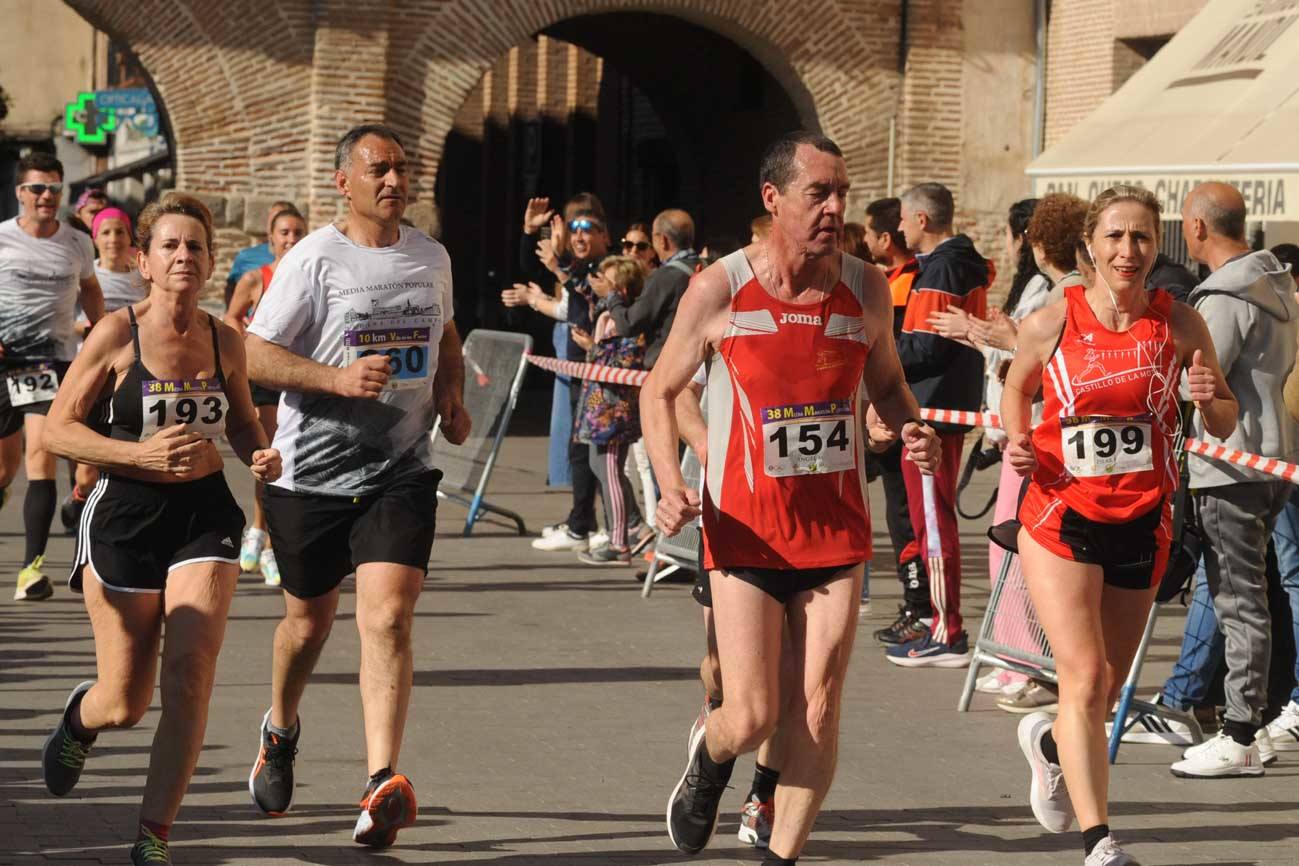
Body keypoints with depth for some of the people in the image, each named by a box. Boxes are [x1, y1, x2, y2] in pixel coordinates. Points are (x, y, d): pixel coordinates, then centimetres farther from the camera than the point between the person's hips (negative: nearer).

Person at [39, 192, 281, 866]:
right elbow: (58, 429, -6)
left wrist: (260, 456, -3)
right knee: (125, 703, 4)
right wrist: (141, 454, -19)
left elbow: (243, 424, 20)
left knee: (190, 676, -13)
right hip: (125, 514, -2)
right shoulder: (117, 334, -8)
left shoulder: (224, 341, 3)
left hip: (205, 514, 2)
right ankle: (80, 717, 44)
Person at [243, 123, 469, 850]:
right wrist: (339, 379, -22)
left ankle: (382, 785, -21)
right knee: (310, 619, 14)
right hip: (313, 469, -2)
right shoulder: (314, 259, -7)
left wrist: (454, 396, 10)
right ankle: (282, 729, 45)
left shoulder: (432, 257, 9)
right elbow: (255, 355, -10)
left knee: (388, 619, -15)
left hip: (402, 471, 2)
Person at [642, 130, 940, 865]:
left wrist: (912, 428, -5)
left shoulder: (866, 288, 1)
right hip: (745, 528, -2)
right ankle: (710, 757, 31)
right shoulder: (720, 289, -7)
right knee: (753, 717, -5)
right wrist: (671, 484, -11)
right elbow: (660, 392, 4)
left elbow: (885, 381, 17)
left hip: (837, 525, 2)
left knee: (818, 711, -1)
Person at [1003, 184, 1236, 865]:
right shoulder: (1052, 323, -7)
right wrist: (1018, 442, -6)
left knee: (1106, 688, 12)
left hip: (1142, 523, 3)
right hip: (1062, 519, -2)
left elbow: (1224, 425, 5)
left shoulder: (1178, 325, -4)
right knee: (1085, 678, -14)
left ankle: (1049, 741, 47)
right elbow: (1017, 388, 13)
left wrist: (1211, 400, -18)